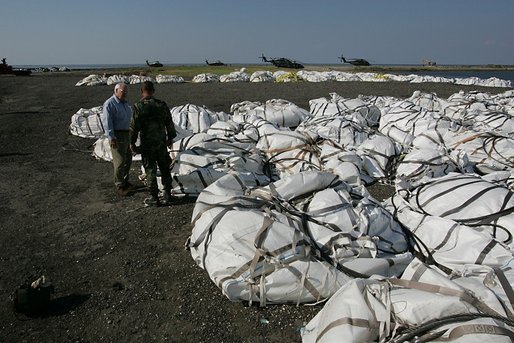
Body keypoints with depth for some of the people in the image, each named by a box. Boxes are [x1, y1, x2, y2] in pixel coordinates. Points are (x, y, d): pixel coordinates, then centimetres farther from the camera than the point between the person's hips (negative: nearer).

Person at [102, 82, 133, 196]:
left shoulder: (126, 103, 13)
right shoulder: (109, 104, -13)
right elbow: (107, 122, -18)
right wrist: (111, 138, -23)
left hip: (127, 135, 8)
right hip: (117, 136, -8)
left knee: (128, 159, 16)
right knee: (120, 161, -4)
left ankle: (125, 181, 31)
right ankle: (120, 186, 7)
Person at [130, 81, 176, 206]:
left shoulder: (138, 106, -11)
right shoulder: (162, 105, 1)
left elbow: (134, 126, -11)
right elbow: (169, 123, 7)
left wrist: (132, 143, -1)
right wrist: (170, 137, 18)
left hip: (146, 144, -4)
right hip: (161, 143, 4)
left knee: (150, 170, 4)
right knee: (164, 168, 14)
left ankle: (154, 198, 9)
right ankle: (168, 195, 20)